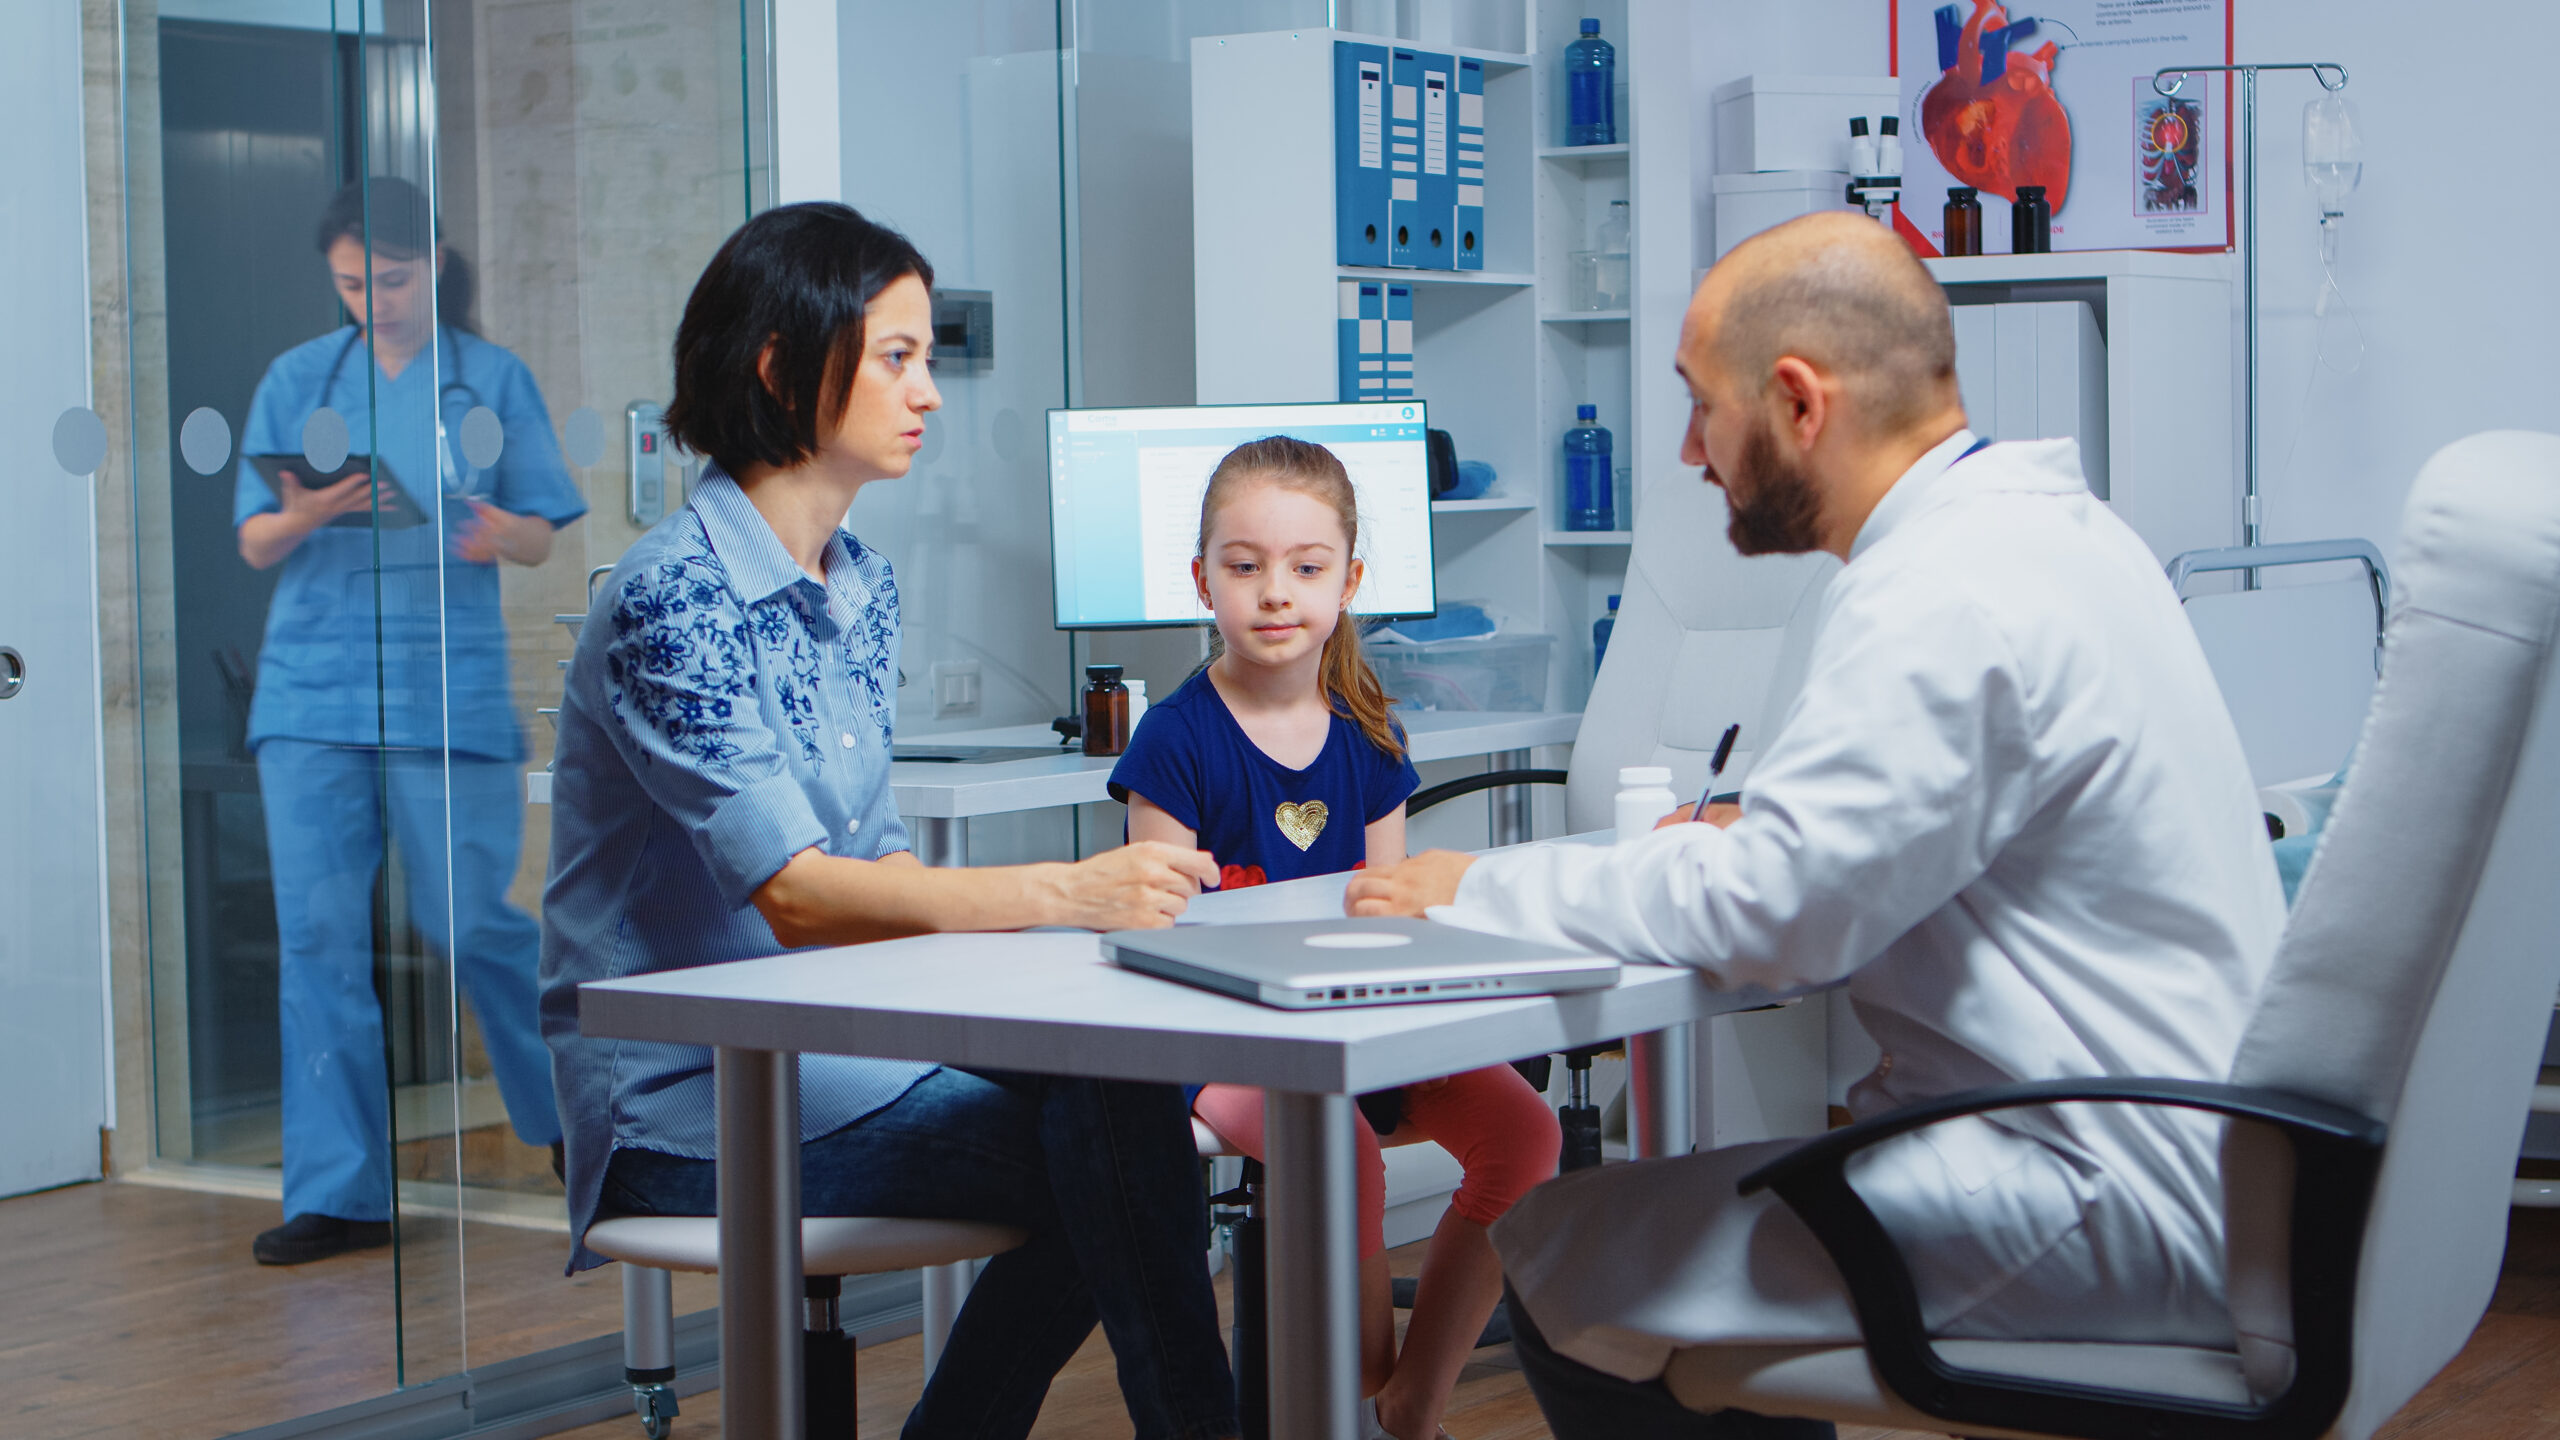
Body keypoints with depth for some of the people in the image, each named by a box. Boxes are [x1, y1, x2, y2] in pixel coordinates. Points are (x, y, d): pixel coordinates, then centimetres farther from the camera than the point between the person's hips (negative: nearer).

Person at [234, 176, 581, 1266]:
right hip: (311, 685, 2)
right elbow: (254, 545, 8)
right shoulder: (297, 379, 11)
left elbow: (540, 539, 5)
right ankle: (338, 1192, 2)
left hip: (447, 684, -2)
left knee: (467, 921, -2)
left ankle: (571, 1110, 24)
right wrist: (306, 513, -14)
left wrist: (496, 531, -18)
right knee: (317, 932, -3)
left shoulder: (493, 379, 6)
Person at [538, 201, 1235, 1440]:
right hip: (687, 1099, -8)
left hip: (828, 1038, 8)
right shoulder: (671, 599, -17)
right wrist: (1058, 895, -36)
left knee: (1120, 1070, -15)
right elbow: (792, 892, -26)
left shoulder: (861, 585, 11)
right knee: (1107, 1149, -21)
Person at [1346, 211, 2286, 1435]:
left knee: (1566, 1258, -12)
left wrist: (1482, 894, -10)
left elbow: (1774, 911, -23)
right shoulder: (2049, 522, 14)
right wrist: (1732, 841, 12)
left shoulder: (1946, 598, -19)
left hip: (2118, 1200, -10)